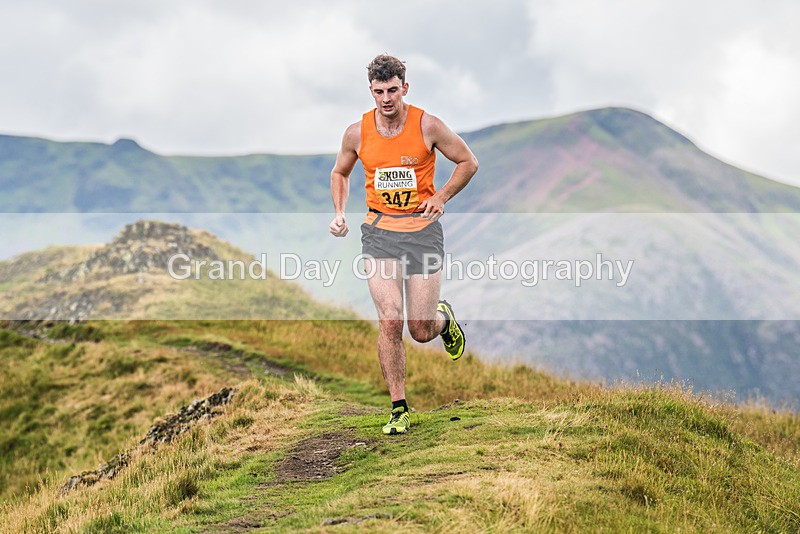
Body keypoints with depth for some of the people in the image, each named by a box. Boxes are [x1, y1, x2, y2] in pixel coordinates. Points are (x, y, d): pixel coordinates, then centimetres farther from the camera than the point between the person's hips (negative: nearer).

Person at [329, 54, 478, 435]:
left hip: (422, 229, -1)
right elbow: (340, 172, 19)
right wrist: (339, 214, 4)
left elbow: (468, 163, 5)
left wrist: (440, 197, -6)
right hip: (379, 232, 1)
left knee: (421, 331, 0)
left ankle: (443, 317, 39)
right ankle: (399, 410, -1)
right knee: (389, 322, -12)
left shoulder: (427, 126, -7)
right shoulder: (357, 133, 0)